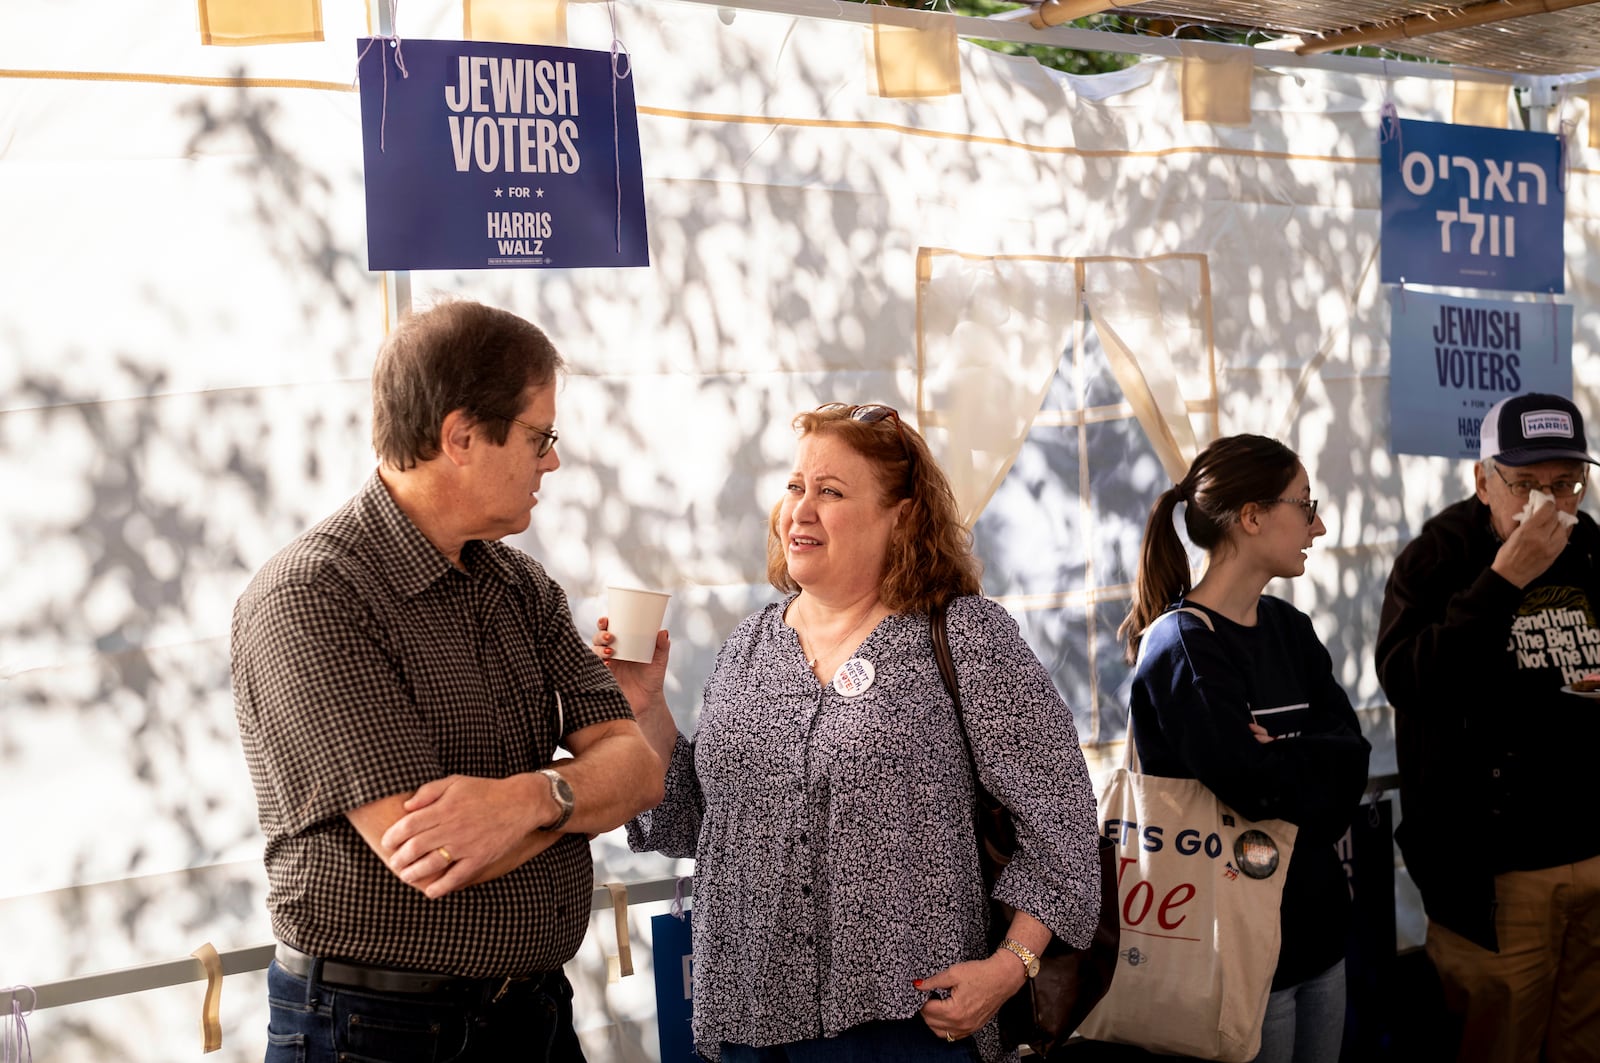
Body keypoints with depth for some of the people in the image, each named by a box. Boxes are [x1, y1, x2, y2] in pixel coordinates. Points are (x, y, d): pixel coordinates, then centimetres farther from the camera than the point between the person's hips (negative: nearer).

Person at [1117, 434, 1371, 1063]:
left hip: (1317, 922, 8)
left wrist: (1281, 764, -17)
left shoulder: (1290, 629, 9)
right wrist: (1308, 766, -7)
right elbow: (1254, 785, -24)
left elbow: (1351, 752, -2)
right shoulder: (1182, 649, -16)